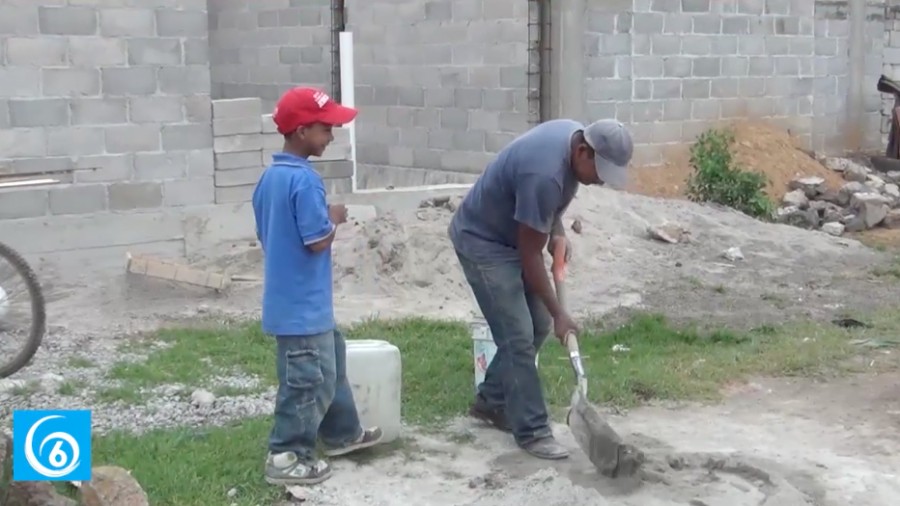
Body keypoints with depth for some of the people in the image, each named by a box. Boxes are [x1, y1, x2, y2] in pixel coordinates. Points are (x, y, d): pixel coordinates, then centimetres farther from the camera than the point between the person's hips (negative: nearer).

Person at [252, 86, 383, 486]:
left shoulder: (269, 177, 9)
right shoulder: (305, 179, -21)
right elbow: (318, 241, -24)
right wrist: (335, 218, -6)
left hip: (286, 297, 10)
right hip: (303, 303, -10)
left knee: (331, 359, 23)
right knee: (308, 379, 0)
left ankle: (342, 433, 35)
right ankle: (286, 457, 8)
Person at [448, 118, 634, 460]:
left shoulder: (574, 135, -8)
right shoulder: (545, 173, -35)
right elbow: (530, 254, -27)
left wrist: (557, 233, -1)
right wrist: (558, 313, -21)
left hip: (512, 236, 9)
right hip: (482, 242, -9)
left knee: (538, 326, 12)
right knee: (518, 337, -11)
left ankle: (490, 401, 27)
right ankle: (532, 432, -2)